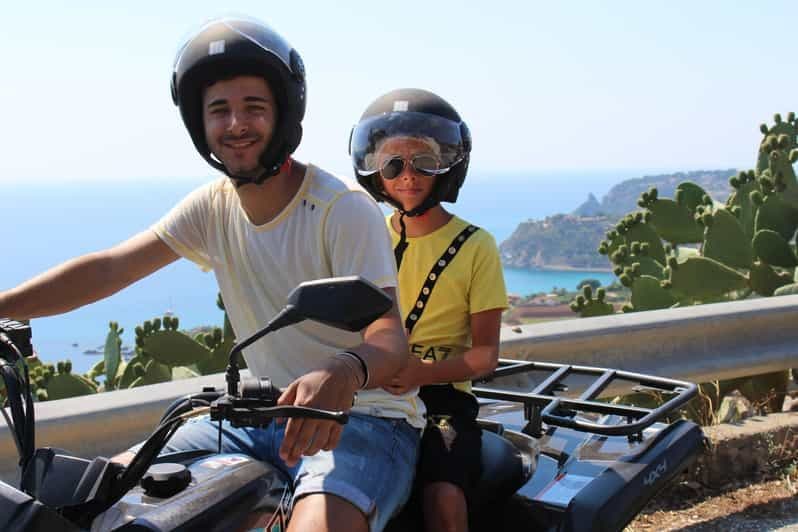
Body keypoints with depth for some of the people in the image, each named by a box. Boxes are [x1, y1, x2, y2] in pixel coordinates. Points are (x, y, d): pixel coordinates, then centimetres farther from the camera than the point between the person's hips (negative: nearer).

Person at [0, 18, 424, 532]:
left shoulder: (345, 209, -16)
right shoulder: (213, 205, 2)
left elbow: (390, 338, -25)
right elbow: (109, 267, -4)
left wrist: (343, 373, -49)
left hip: (363, 415, -6)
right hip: (271, 412, 6)